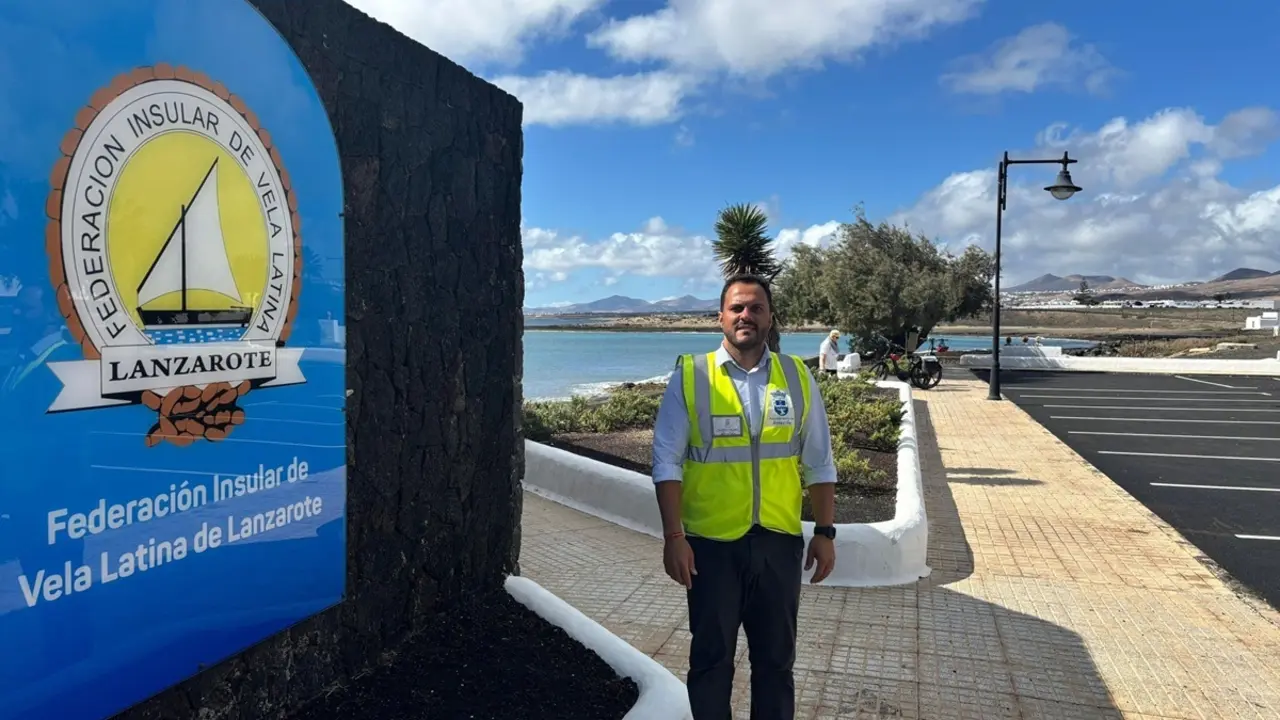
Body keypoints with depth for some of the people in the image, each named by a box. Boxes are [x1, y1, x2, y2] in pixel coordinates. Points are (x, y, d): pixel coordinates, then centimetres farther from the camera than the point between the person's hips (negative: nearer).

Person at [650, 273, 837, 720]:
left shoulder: (797, 377, 2)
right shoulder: (690, 377, -6)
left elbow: (819, 464, 7)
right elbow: (666, 463, -6)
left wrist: (825, 533, 3)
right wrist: (673, 537, -11)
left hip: (779, 541, 2)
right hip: (711, 543, -2)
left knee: (776, 658, 17)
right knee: (710, 658, 13)